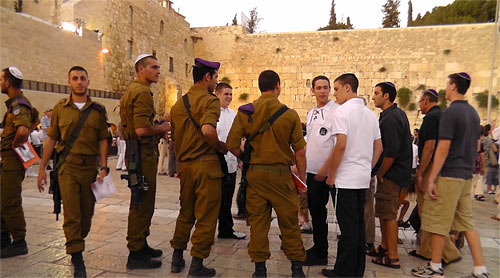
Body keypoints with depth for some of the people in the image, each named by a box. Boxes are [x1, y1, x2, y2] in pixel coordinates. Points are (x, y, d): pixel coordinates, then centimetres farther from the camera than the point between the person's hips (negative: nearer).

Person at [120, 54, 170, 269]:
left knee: (142, 203, 19)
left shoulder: (132, 90, 18)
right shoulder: (142, 92, -15)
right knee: (142, 204, -3)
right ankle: (136, 254, 7)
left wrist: (158, 129, 13)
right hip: (142, 154, -11)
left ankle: (141, 245, 32)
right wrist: (162, 128, -8)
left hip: (137, 152, 11)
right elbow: (142, 130, -25)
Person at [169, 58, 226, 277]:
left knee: (185, 213, 20)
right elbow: (207, 130, -29)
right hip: (206, 163, -7)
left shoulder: (178, 104, 12)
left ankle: (177, 258, 29)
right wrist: (222, 147, -12)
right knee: (206, 216, 4)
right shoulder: (210, 100, -11)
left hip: (185, 165, 7)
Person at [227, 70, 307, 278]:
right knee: (289, 222, 12)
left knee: (257, 221, 11)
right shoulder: (290, 114, -5)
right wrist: (302, 178, 7)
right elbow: (300, 152, -4)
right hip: (282, 174, -1)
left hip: (255, 174, 2)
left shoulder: (245, 112, -1)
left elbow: (231, 144, -4)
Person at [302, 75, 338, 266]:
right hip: (312, 171, 8)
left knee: (318, 211, 2)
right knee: (315, 210, 16)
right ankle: (318, 248, 32)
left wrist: (325, 169, -18)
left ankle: (321, 254, 18)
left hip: (327, 173, -7)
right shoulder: (311, 113, 14)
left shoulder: (336, 111, -11)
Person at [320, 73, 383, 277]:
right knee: (358, 224, 14)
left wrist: (331, 175, -11)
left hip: (346, 178, -8)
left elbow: (340, 146, -19)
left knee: (348, 226, -1)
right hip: (364, 178, 8)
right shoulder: (370, 114, 14)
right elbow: (378, 148, 16)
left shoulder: (343, 111, -11)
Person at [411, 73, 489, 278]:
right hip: (466, 176, 9)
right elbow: (476, 146, 19)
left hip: (448, 175, -8)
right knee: (467, 222, 14)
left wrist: (431, 178, -17)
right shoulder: (473, 113, 13)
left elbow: (443, 148, -19)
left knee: (438, 222, 2)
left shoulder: (450, 112, -14)